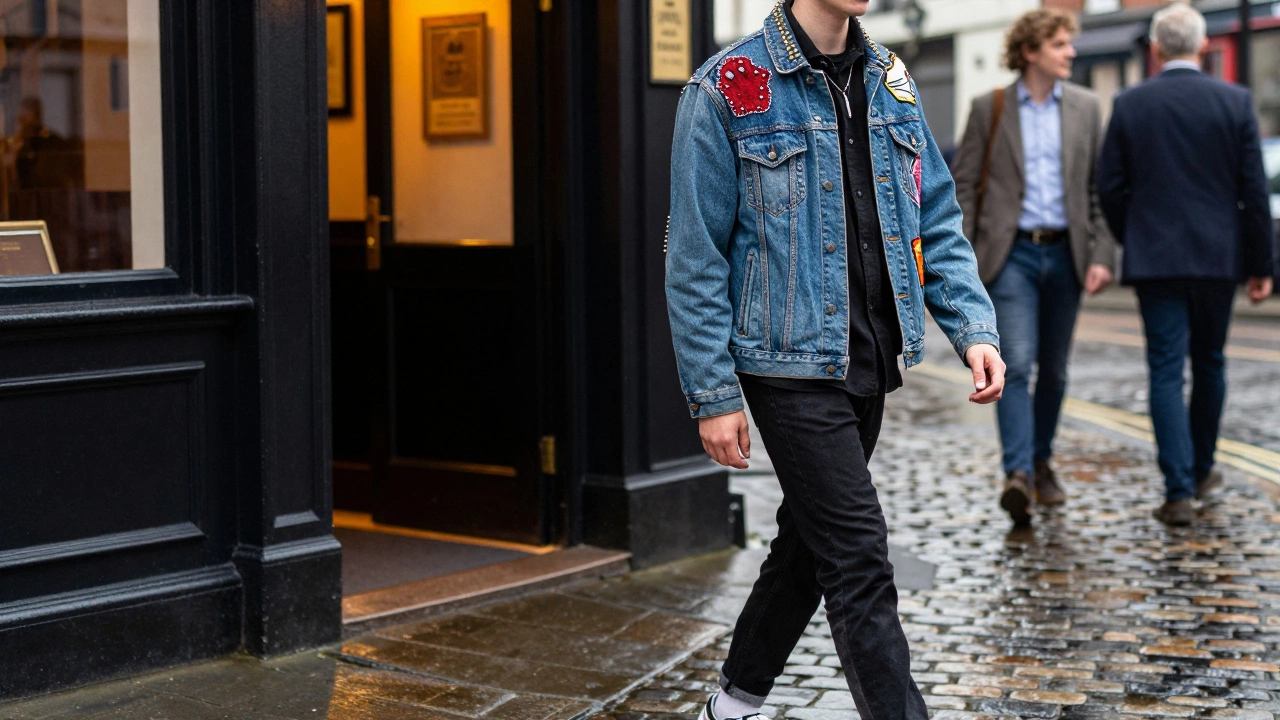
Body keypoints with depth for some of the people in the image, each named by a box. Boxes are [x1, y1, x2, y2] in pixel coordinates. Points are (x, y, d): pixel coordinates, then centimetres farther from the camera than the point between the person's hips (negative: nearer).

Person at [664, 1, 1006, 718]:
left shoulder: (892, 82, 10)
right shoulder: (728, 88, -9)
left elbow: (938, 221, 12)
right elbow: (696, 259, -9)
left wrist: (974, 327, -3)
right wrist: (714, 394, -11)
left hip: (870, 363, 7)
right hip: (791, 363, -7)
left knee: (810, 541, 18)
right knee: (859, 558, -8)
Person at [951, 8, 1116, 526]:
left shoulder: (1086, 108, 8)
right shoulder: (990, 109, 2)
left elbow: (1100, 188, 8)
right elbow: (963, 187, 2)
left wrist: (1101, 255, -2)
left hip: (1065, 253, 3)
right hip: (1012, 252, -3)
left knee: (1053, 369, 11)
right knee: (1016, 363, -16)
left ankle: (1041, 462, 27)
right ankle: (1018, 474, -23)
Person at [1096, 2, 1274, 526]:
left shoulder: (1130, 104, -2)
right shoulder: (1235, 102, -2)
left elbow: (1110, 187, 0)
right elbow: (1254, 190, -3)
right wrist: (1260, 265, 4)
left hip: (1154, 259, -1)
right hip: (1218, 254, 1)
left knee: (1166, 371, -1)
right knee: (1209, 364, 17)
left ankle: (1179, 491, -9)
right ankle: (1201, 470, 32)